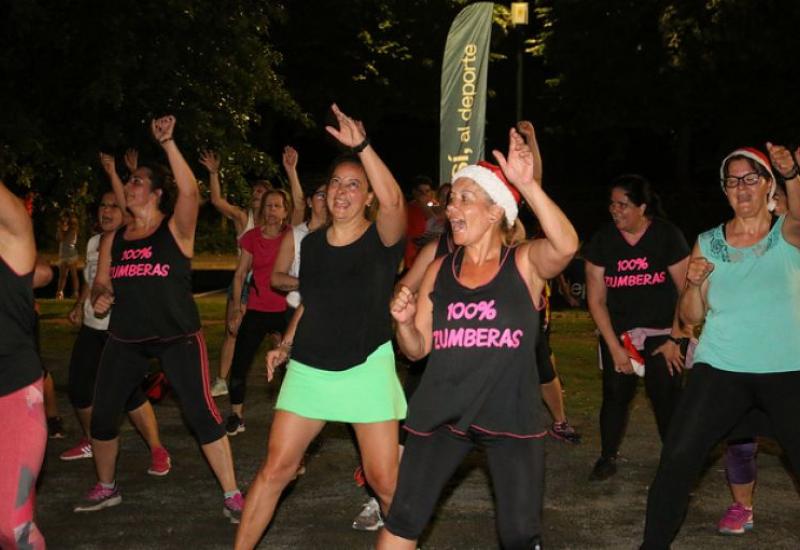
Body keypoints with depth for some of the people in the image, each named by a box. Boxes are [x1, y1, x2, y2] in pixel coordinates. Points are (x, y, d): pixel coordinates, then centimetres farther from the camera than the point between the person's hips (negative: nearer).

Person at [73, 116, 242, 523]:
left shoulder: (175, 228, -6)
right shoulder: (113, 238, 9)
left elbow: (190, 191, -25)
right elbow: (101, 282, 16)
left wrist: (167, 142, -30)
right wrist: (99, 298, -8)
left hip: (178, 336, -5)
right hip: (125, 339, 5)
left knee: (200, 412, -11)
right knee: (102, 413, 8)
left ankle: (232, 496, -2)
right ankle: (105, 488, 32)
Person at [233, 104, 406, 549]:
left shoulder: (381, 239, -8)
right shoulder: (312, 243, 8)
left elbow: (393, 200, -31)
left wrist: (361, 145, -35)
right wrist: (286, 344, 11)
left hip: (366, 369, -4)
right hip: (309, 368, 4)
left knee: (385, 480, -1)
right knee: (276, 468, 3)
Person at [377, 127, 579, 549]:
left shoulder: (524, 263, -3)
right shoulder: (438, 270, 7)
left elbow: (566, 245, -27)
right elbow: (417, 349, 10)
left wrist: (527, 184, -35)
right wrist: (404, 322, -11)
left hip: (510, 415, -3)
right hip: (440, 413, 3)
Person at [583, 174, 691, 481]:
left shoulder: (667, 236, -8)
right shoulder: (601, 241, -3)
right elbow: (596, 300, -1)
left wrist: (676, 338, -8)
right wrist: (614, 347, -5)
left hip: (662, 330, -2)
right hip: (617, 331, 2)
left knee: (666, 395, -8)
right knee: (615, 394, -1)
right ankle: (607, 459, 15)